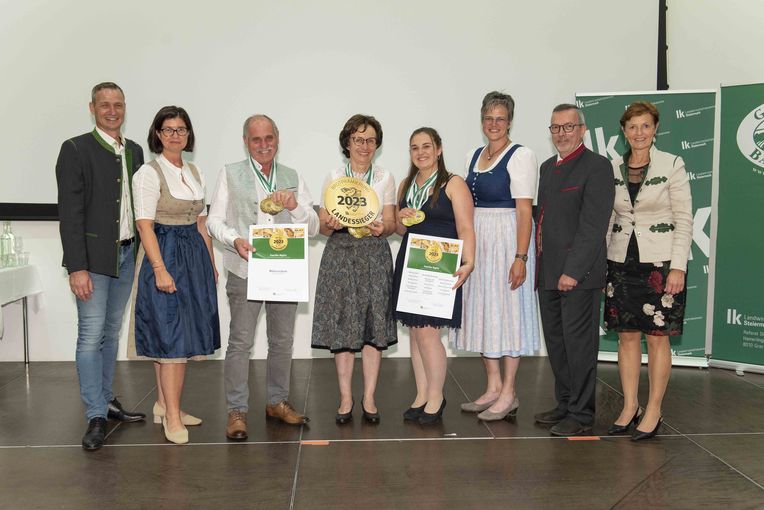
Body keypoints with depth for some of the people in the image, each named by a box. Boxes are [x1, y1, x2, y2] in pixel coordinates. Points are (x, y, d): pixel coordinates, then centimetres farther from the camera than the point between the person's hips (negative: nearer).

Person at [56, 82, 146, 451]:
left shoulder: (134, 151, 10)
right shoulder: (76, 150, -8)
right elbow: (70, 213, -12)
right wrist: (77, 267, -17)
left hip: (127, 255, 6)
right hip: (93, 257, -6)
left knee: (112, 331, 16)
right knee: (91, 335, -3)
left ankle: (106, 399, 29)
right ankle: (96, 417, 5)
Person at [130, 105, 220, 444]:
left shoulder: (194, 173, 14)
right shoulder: (149, 173, -8)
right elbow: (144, 225, -14)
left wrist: (211, 263, 14)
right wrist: (160, 269, -22)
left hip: (194, 255, 7)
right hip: (164, 254, -7)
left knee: (183, 334, 11)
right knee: (172, 335, -6)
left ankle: (164, 404, 23)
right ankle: (172, 416, 3)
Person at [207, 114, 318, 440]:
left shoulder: (293, 178, 11)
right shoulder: (230, 174, 4)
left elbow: (313, 227, 7)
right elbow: (214, 220, 0)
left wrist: (295, 206, -13)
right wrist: (236, 241, -19)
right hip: (245, 270, -3)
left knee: (283, 341, 11)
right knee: (240, 342, -3)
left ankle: (277, 402, 26)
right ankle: (237, 411, 8)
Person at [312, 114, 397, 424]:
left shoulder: (385, 178, 8)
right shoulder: (333, 178, 7)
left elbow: (391, 224, 4)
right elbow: (323, 226, 4)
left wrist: (382, 228, -18)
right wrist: (330, 224, -19)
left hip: (375, 255, 1)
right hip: (340, 254, 0)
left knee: (373, 327, 0)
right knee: (342, 326, -1)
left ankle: (369, 398, 9)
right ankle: (345, 399, 10)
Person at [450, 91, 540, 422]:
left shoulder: (521, 156, -8)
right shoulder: (473, 156, 13)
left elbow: (525, 210, -14)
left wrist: (521, 257, -20)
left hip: (506, 241, -7)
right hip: (476, 242, 7)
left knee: (507, 311, -1)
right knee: (482, 311, 10)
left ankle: (508, 394, 9)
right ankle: (493, 387, 22)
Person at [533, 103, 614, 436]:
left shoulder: (596, 166, -8)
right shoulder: (547, 167, 17)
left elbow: (593, 225, -16)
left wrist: (573, 271, -20)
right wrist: (537, 265, 12)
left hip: (578, 274, -8)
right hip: (548, 272, 8)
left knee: (578, 342, -1)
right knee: (555, 341, 15)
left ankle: (581, 414, 10)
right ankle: (565, 404, 28)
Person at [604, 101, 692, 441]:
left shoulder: (672, 165, -4)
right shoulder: (613, 169, 6)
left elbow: (684, 220, -6)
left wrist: (678, 267, -12)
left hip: (660, 261, -3)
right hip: (622, 261, 4)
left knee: (657, 337, 3)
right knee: (627, 336, 8)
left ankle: (654, 410, 14)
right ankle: (630, 407, 20)